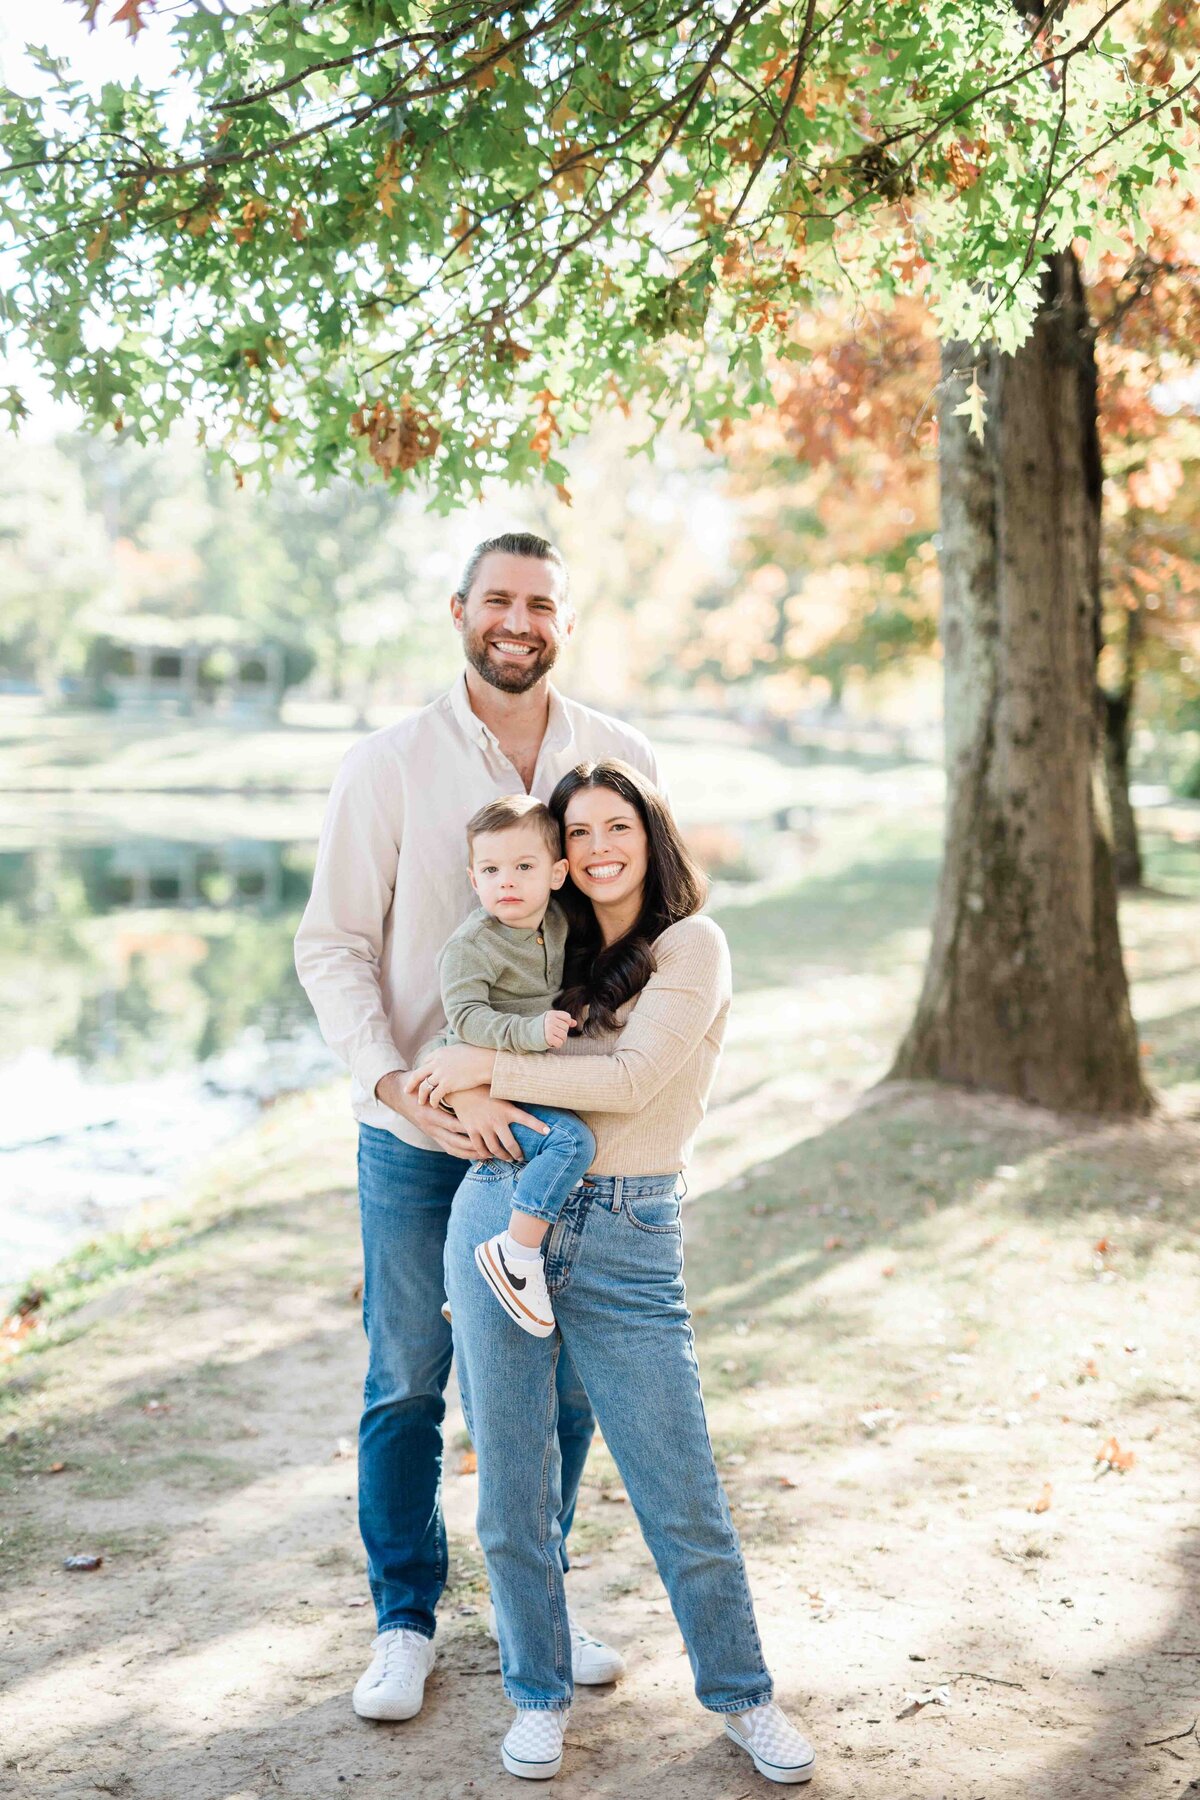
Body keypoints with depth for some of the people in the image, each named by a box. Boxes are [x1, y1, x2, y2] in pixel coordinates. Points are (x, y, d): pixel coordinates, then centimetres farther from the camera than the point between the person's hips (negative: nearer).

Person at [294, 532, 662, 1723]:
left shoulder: (620, 760, 0)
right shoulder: (389, 766, -7)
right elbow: (330, 947, -8)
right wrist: (406, 1091, -21)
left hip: (565, 1124, 2)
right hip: (417, 1133, -2)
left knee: (564, 1380, 12)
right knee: (406, 1383, 9)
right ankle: (405, 1620, 29)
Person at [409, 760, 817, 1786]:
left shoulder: (692, 947, -1)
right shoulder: (552, 951, 14)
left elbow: (632, 1078, -14)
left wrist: (492, 1068, -10)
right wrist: (465, 1092, -7)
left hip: (627, 1241, -4)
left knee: (684, 1496, 1)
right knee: (514, 1486, 9)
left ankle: (742, 1696, 22)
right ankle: (540, 1694, 28)